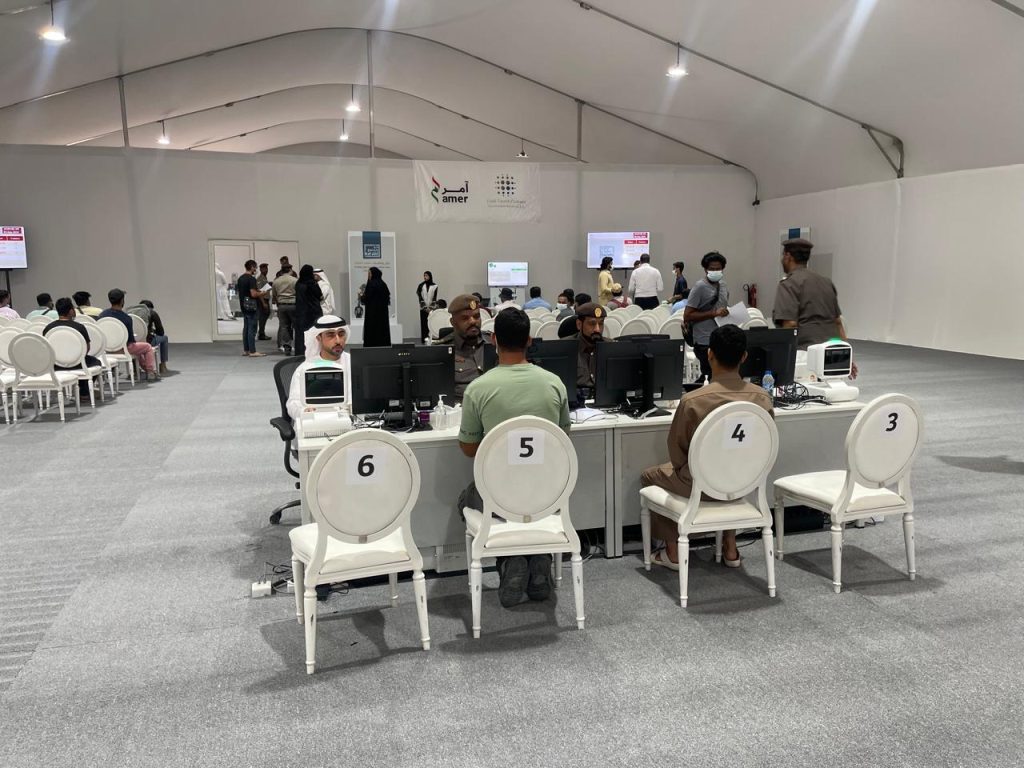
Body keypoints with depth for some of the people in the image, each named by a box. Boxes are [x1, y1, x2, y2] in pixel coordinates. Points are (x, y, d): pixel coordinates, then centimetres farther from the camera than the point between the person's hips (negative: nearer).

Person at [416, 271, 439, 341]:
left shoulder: (434, 286, 3)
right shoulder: (421, 286, 4)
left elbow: (434, 298, -1)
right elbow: (420, 297, 0)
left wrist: (431, 308, -9)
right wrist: (425, 308, -7)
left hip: (432, 308, -1)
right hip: (423, 309, 1)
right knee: (424, 324, -4)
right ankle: (424, 338, -4)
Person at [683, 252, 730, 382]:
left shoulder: (723, 285, 12)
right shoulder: (700, 287, -9)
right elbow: (687, 316, -14)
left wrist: (727, 312, 6)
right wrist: (713, 313, -18)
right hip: (705, 343, -7)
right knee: (711, 377, -5)